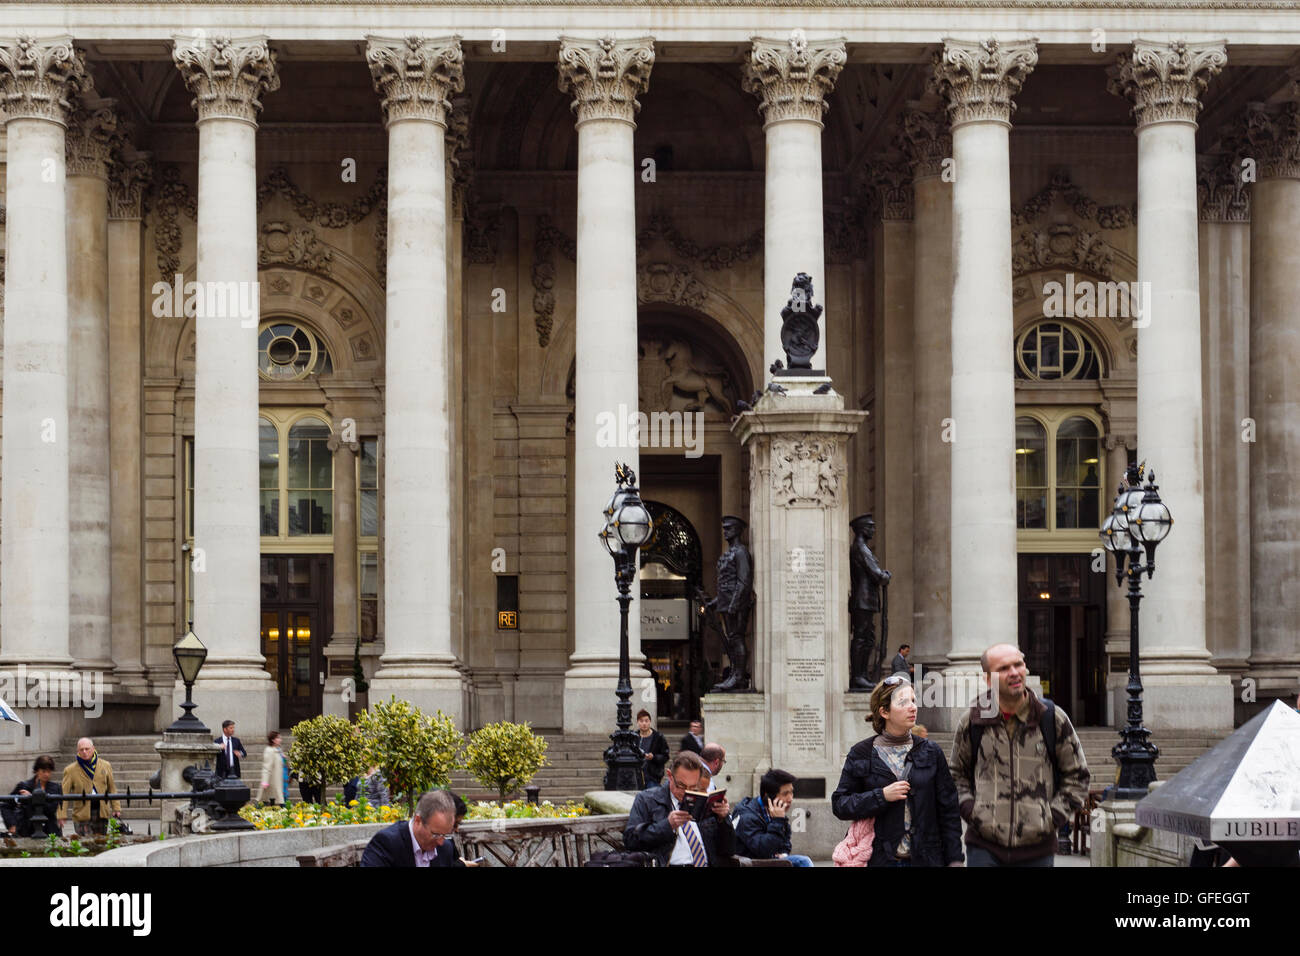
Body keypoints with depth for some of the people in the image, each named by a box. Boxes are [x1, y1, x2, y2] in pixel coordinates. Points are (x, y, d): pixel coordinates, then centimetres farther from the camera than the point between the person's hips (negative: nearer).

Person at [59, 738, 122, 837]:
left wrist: (116, 808, 4)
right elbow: (63, 794, -2)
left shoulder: (106, 766, 8)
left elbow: (112, 789, 13)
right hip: (81, 815, -2)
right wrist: (61, 816, -10)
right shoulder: (70, 770, 1)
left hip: (101, 814, 2)